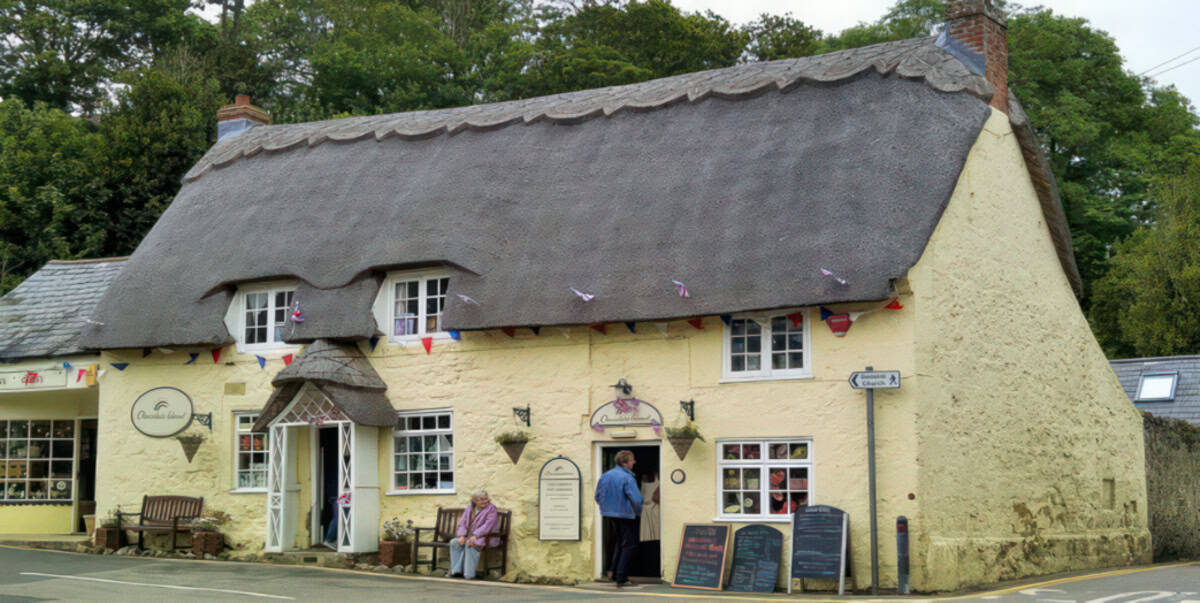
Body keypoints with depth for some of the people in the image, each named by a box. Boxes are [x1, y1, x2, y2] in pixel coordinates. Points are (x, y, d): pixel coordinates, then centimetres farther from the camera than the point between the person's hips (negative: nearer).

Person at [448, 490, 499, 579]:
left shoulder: (491, 509, -9)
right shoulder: (470, 509, 10)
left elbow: (488, 526, -20)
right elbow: (462, 523, 8)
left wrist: (475, 536, -29)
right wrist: (462, 536, -11)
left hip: (484, 538, -7)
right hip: (468, 536, 7)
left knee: (470, 545, -34)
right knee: (454, 542, -15)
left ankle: (469, 574, -33)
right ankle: (457, 571, -14)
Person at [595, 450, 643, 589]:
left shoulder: (605, 476, 5)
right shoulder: (627, 478, -18)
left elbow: (598, 496, 11)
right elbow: (636, 499, -22)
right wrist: (638, 512, -3)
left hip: (609, 515, 8)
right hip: (625, 516, -8)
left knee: (619, 543, 23)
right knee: (629, 545, 0)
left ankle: (616, 574, 25)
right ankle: (621, 578, -5)